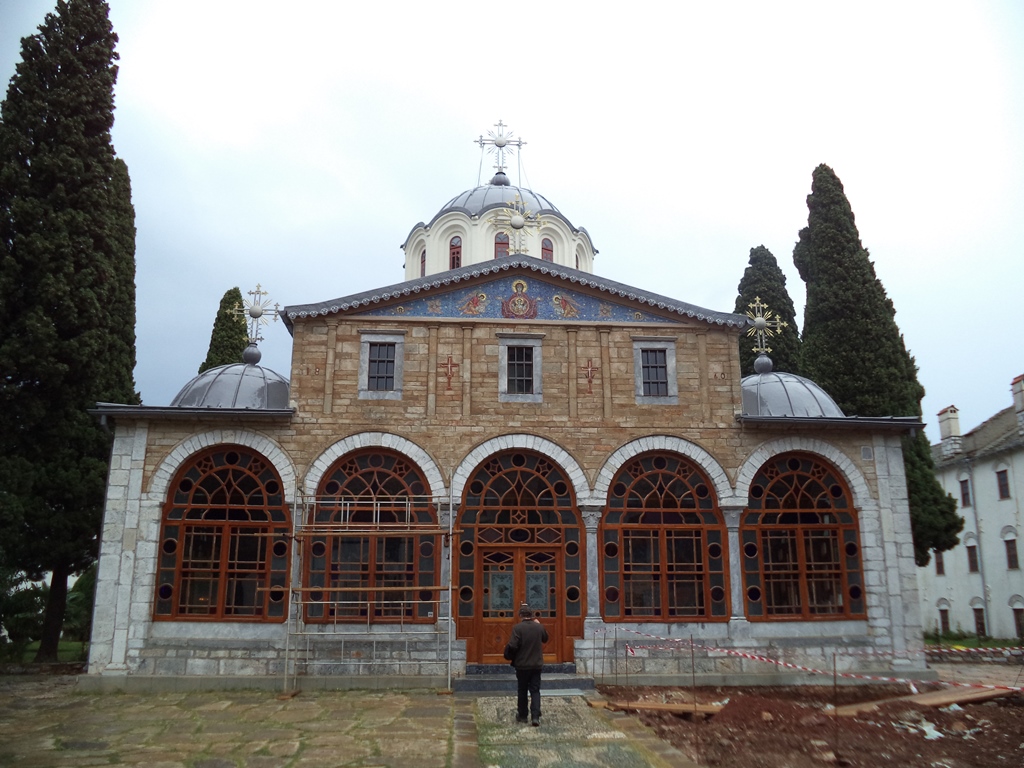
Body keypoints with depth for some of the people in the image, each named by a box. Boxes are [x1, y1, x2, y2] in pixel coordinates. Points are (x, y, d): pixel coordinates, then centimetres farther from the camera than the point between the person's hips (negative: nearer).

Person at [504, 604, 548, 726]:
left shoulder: (517, 628, -14)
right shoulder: (539, 627, -1)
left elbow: (512, 646, -20)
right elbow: (545, 639, 19)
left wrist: (508, 656, 0)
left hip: (522, 665, -2)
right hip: (536, 665, 2)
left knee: (522, 691, 12)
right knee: (535, 690, 5)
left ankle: (522, 715, 22)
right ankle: (535, 716, -6)